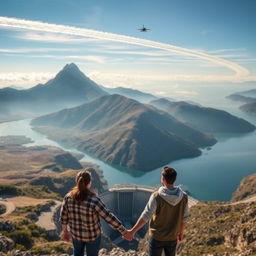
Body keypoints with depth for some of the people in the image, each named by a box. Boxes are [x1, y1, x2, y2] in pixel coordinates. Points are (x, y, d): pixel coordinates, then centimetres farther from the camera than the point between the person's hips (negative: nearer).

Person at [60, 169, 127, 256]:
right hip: (92, 235, -3)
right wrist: (123, 231, -14)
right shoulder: (94, 200, -32)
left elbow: (64, 216, -6)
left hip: (75, 233, 4)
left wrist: (65, 231, 12)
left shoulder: (68, 197, -20)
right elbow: (109, 217, -25)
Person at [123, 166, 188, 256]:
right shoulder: (183, 197, -12)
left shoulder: (157, 196, -24)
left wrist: (132, 231, -20)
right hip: (172, 238, 3)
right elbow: (183, 218, 0)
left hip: (157, 237, -3)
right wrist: (181, 232, 16)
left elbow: (146, 216, -26)